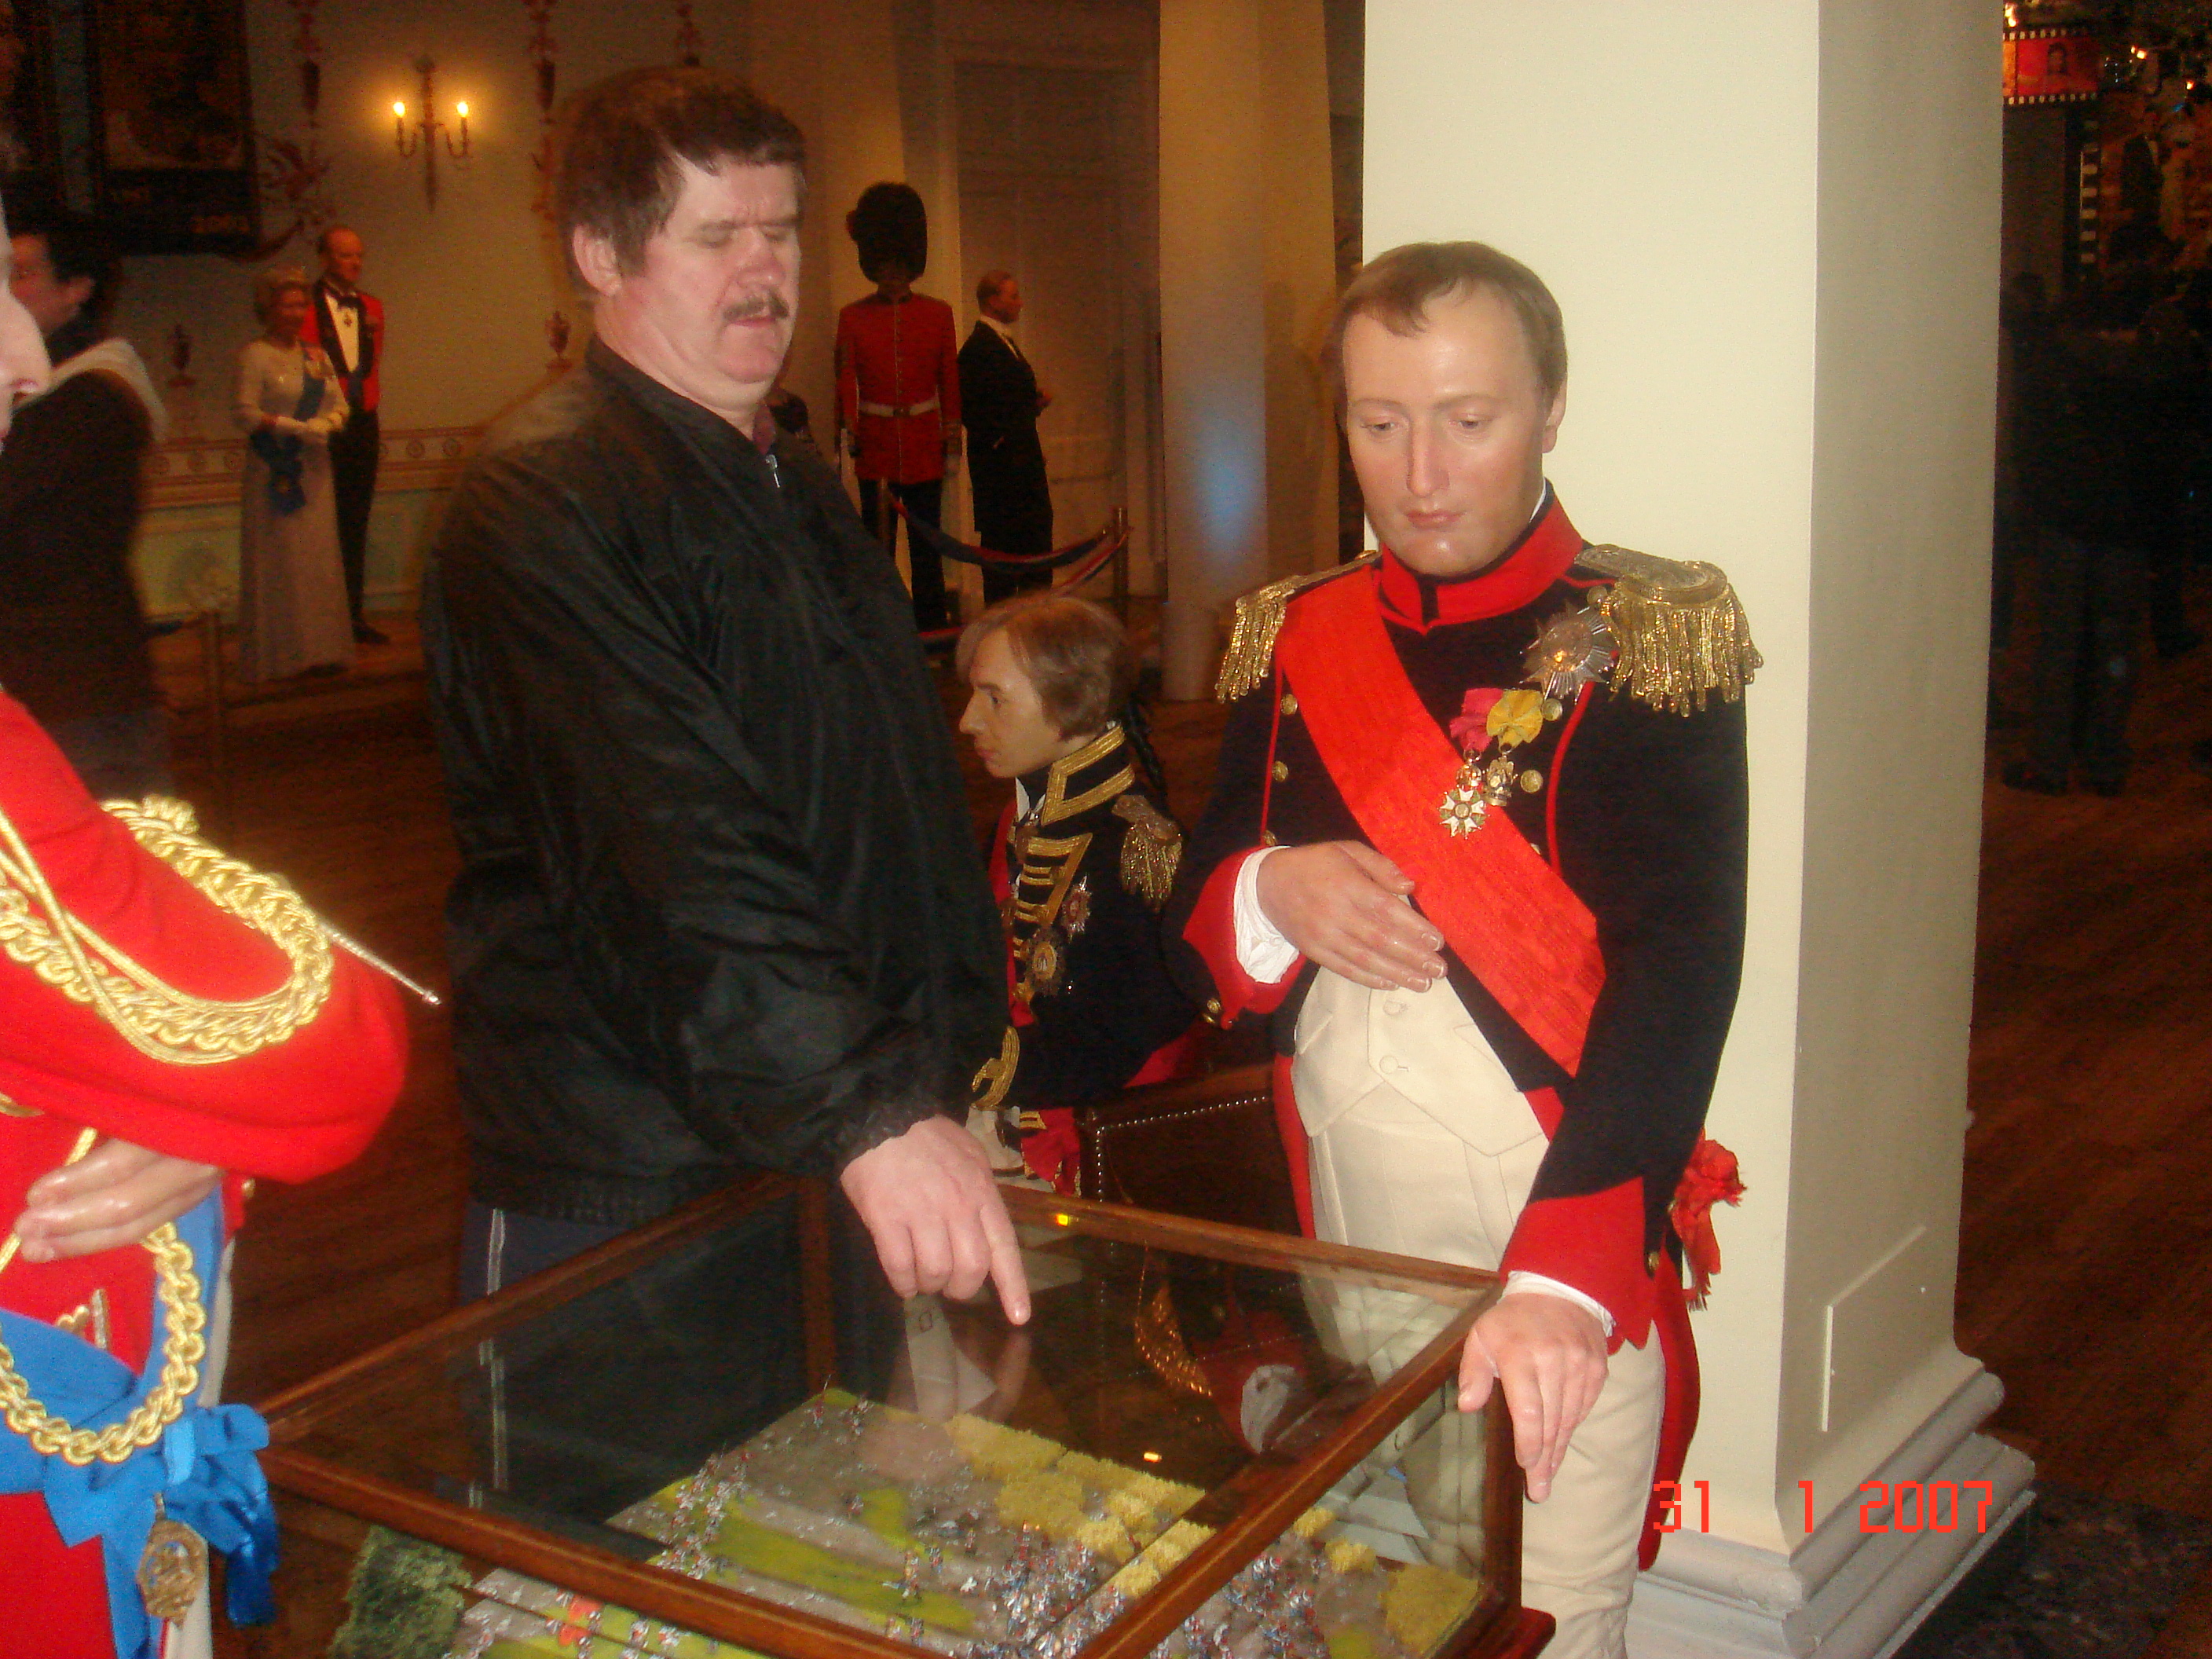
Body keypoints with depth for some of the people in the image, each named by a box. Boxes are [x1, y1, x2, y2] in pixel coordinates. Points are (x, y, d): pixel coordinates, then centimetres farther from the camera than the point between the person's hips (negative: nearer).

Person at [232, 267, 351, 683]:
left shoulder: (317, 356, 13)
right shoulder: (255, 354, -5)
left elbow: (340, 405, 12)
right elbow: (244, 411, -14)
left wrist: (327, 424, -10)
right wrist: (297, 428, -20)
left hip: (313, 469, 6)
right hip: (274, 471, -6)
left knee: (319, 557, 6)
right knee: (278, 559, -4)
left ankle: (320, 651, 12)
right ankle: (281, 654, 0)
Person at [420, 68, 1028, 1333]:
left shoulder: (799, 484, 15)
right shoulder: (542, 499, -14)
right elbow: (680, 851, -27)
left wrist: (956, 1061, 14)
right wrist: (871, 1114, -34)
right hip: (619, 1196, -7)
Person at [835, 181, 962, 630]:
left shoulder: (938, 314, 5)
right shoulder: (853, 317, 3)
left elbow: (950, 379, 7)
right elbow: (846, 379, -2)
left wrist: (952, 438, 2)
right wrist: (847, 428, -16)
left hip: (924, 441, 1)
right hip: (875, 441, -1)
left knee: (927, 541, 5)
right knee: (878, 543, 1)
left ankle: (933, 626, 11)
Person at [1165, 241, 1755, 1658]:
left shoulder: (1648, 645, -9)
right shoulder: (1295, 643, 6)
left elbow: (1678, 975, -20)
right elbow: (1192, 940, 12)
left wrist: (1565, 1278, -33)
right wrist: (1268, 896, -12)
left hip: (1569, 1286, -4)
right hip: (1343, 1263, 4)